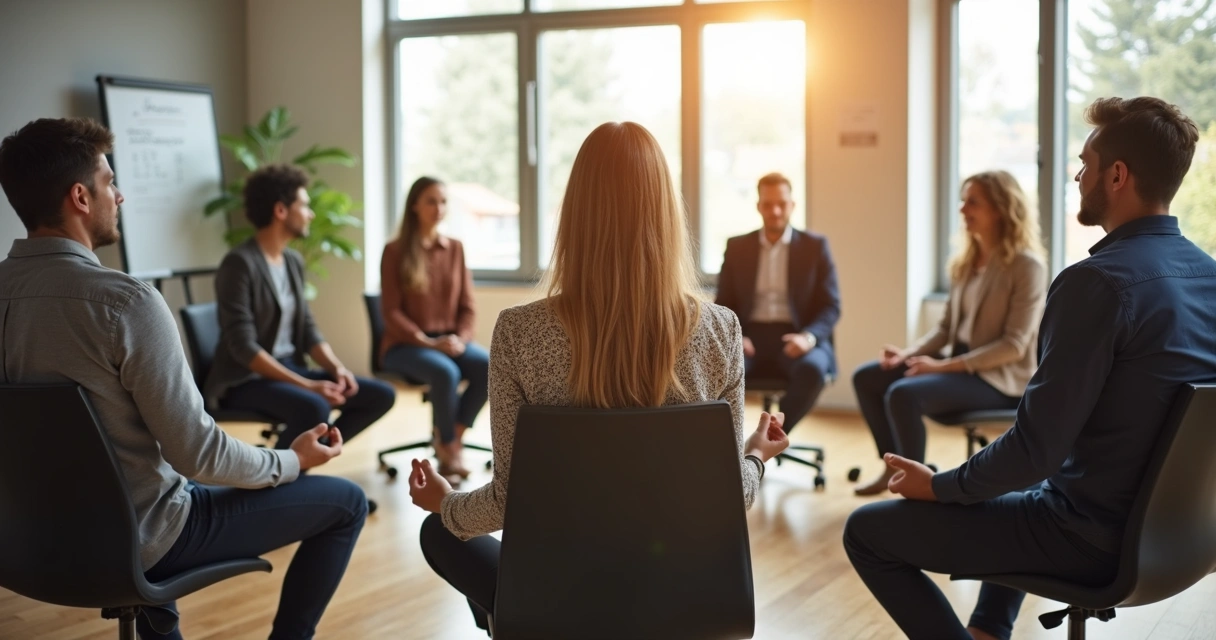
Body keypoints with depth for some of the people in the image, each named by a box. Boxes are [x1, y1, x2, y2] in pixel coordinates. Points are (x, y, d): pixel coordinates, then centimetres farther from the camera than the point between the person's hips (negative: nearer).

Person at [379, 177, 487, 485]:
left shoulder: (455, 248, 10)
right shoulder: (395, 251, -2)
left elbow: (467, 306, 9)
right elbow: (391, 312, -7)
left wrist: (461, 339, -10)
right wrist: (427, 342, -18)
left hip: (450, 341, 4)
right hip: (406, 344, -4)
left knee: (488, 366, -27)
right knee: (446, 373, -35)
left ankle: (450, 440, -13)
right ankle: (449, 447, -12)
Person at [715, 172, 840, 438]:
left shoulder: (815, 246, 9)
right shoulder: (737, 247, 14)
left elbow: (831, 306, 4)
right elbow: (724, 304, 11)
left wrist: (810, 337, -18)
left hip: (795, 338, -1)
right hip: (751, 336, 1)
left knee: (812, 370, -36)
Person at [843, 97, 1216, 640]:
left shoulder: (1098, 281, -24)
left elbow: (1036, 448, -25)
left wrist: (939, 486, -8)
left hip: (1094, 540, -9)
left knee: (866, 532, 1)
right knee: (1017, 493, 38)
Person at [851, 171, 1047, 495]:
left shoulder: (1026, 266, -15)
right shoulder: (965, 261, 9)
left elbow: (1014, 345, -20)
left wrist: (945, 365, -24)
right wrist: (908, 353, -7)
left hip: (999, 378, -8)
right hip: (961, 363, 9)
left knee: (903, 393, -29)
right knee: (866, 378, 0)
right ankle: (894, 467, 11)